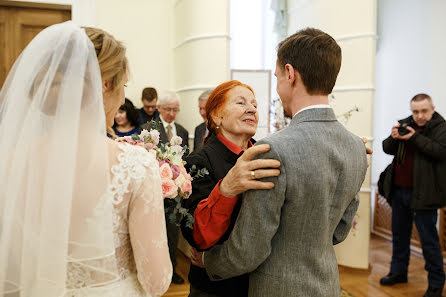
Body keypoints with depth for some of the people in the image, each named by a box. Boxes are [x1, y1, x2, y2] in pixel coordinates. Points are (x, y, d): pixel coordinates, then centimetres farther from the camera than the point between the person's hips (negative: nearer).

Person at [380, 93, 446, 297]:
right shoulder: (405, 124, 9)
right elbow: (387, 149, 10)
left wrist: (415, 137, -25)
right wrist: (393, 138, -10)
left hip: (423, 193, -6)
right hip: (399, 190, 6)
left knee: (429, 240, 3)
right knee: (399, 234, 17)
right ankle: (398, 272, 34)